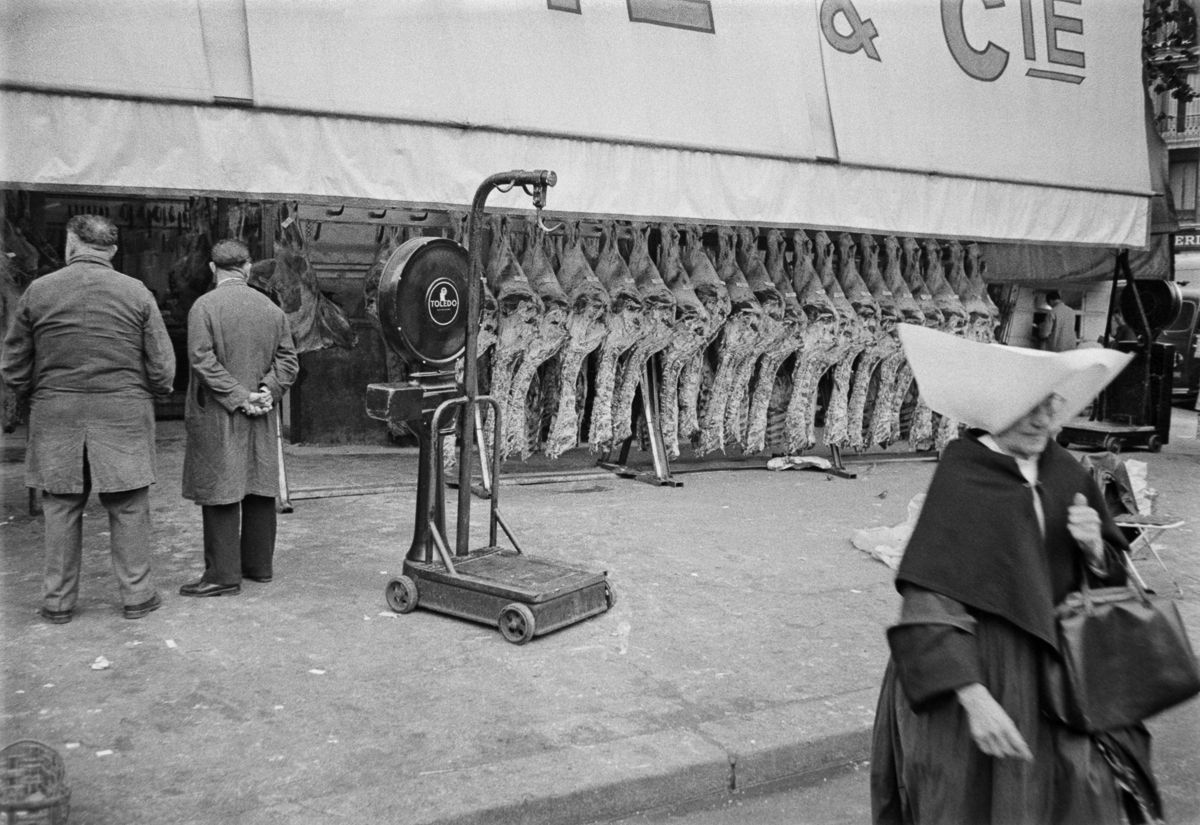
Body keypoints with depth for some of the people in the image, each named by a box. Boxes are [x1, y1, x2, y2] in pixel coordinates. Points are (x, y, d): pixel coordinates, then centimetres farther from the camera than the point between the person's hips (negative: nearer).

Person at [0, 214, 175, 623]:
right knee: (129, 508, 7)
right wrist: (146, 394, 15)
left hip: (55, 417, 1)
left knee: (60, 508, 10)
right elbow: (163, 367, -3)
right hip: (124, 413, -1)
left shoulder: (38, 291, -1)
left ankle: (58, 600, 18)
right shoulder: (136, 292, -3)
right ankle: (136, 594, 14)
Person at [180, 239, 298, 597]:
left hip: (217, 418, -5)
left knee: (220, 492, -2)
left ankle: (223, 574, 1)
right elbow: (288, 359, 5)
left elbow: (203, 360, -16)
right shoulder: (271, 308, 8)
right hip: (261, 420, 6)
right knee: (259, 490, 12)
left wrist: (238, 397, -14)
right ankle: (259, 564, 21)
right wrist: (267, 391, -3)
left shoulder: (204, 306, -8)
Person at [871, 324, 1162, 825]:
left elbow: (1113, 573, 12)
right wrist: (975, 698, -30)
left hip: (1055, 672, 5)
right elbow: (928, 606, -23)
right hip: (976, 668, -5)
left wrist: (1094, 548, -10)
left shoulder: (1066, 475, 1)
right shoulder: (961, 479, -17)